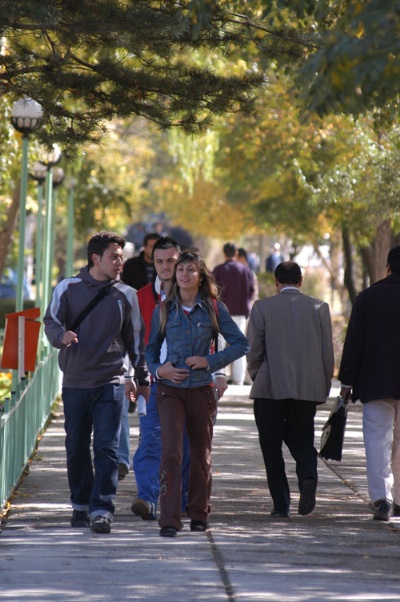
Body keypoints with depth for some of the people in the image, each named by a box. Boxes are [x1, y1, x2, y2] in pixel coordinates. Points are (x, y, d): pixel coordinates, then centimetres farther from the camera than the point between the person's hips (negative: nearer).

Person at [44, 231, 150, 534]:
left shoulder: (126, 294, 6)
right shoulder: (67, 288, 2)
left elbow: (135, 339, 14)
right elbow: (51, 321, 3)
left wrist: (142, 378, 18)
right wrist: (62, 336, -21)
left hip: (111, 382, 0)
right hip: (75, 381, 1)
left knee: (107, 447, -9)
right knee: (76, 448, 8)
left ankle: (102, 509, -11)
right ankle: (81, 506, 22)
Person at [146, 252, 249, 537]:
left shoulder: (214, 308, 1)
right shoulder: (164, 310, 6)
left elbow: (241, 343, 1)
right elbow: (151, 348, 14)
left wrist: (210, 361, -10)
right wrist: (158, 369, -6)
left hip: (201, 388, 1)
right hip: (171, 389, 0)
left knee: (201, 454, 10)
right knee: (171, 452, -13)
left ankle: (199, 514, 25)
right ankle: (169, 520, -17)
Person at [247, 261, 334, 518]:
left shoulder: (262, 307, -4)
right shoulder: (319, 307, 2)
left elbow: (253, 349, -4)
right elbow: (328, 352, 4)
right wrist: (324, 389, 14)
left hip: (270, 388, -2)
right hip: (308, 389, 2)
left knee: (272, 447, 8)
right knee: (302, 441, 13)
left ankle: (281, 504, 3)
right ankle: (308, 476, -17)